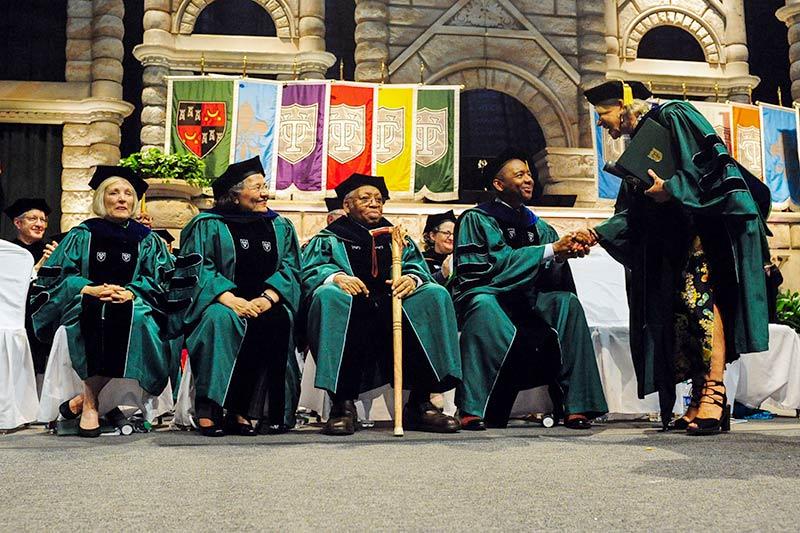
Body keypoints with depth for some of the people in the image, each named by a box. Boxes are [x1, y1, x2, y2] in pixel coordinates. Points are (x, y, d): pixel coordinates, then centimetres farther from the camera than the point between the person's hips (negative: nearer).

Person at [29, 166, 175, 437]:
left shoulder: (146, 239, 13)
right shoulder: (82, 235, 10)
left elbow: (159, 278, 3)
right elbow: (57, 275, 2)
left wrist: (130, 292, -17)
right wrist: (90, 289, -16)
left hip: (133, 303, 1)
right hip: (85, 304, 0)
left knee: (136, 317, -35)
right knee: (95, 314, -37)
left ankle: (85, 399, -28)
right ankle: (91, 403, -31)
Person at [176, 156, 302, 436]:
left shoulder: (280, 227, 17)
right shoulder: (207, 225, 7)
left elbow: (291, 268, 6)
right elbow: (195, 267, -6)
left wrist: (268, 297, -14)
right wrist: (227, 297, -23)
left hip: (264, 303, 3)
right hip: (223, 302, -2)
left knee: (278, 319, -31)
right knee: (221, 318, -36)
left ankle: (240, 410, -29)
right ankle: (209, 408, -31)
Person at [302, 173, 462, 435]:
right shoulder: (329, 238, 22)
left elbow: (418, 267, 14)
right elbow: (312, 270, 5)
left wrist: (411, 278, -11)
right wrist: (336, 276, -18)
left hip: (393, 308, 3)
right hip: (349, 310, -2)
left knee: (435, 295, -24)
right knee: (329, 295, -35)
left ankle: (420, 403, -27)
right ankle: (343, 404, -36)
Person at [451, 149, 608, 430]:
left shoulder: (537, 226, 16)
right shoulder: (476, 219, -1)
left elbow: (550, 277, 3)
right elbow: (498, 261, -16)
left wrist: (565, 253, -19)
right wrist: (551, 250, -18)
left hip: (524, 300, 5)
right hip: (484, 294, -5)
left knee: (568, 302, -21)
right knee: (484, 306, -38)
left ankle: (575, 406, -25)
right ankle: (472, 410, -37)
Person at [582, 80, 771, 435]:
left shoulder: (673, 117, 0)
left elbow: (709, 164, -14)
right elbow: (631, 215, 20)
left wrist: (671, 188, -20)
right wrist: (599, 233, 9)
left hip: (707, 222, -9)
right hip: (675, 240, 9)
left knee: (699, 298, -22)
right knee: (679, 312, -1)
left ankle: (714, 395, -26)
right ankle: (698, 401, -1)